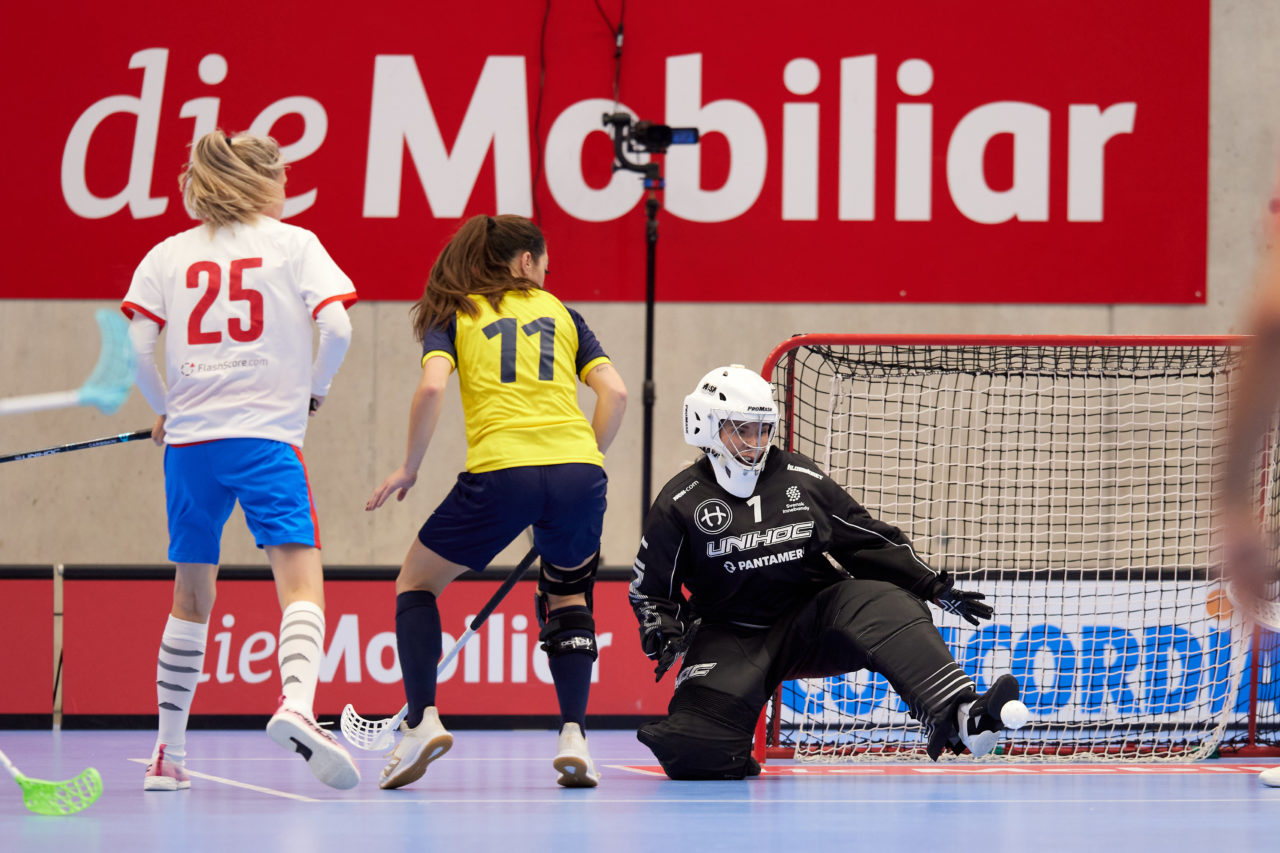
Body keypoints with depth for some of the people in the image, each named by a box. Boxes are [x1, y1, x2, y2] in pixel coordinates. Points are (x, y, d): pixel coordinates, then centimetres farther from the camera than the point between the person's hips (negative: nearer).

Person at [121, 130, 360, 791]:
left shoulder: (168, 254, 11)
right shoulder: (294, 243, 5)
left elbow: (137, 345, 1)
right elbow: (336, 328, -7)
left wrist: (167, 410, 15)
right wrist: (315, 390, 10)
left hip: (189, 439, 4)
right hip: (267, 435, -4)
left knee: (191, 595, 15)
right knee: (301, 581, -12)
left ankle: (168, 754, 18)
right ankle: (296, 704, -39)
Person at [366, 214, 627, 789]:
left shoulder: (454, 317, 15)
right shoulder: (559, 312, 21)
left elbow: (432, 387, -4)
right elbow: (614, 393, 10)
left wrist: (410, 467, 7)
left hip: (500, 473, -2)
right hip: (578, 473, 2)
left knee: (416, 584, 19)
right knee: (568, 595, 28)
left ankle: (422, 719, 1)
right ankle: (574, 737, 12)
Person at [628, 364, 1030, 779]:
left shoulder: (800, 478, 3)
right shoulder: (679, 503, -4)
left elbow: (868, 541, 9)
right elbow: (650, 589, 3)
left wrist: (936, 588, 3)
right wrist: (664, 634, -17)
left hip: (810, 621, 2)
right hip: (730, 637, -2)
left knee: (882, 606, -30)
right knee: (695, 753, -24)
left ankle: (960, 716, -47)